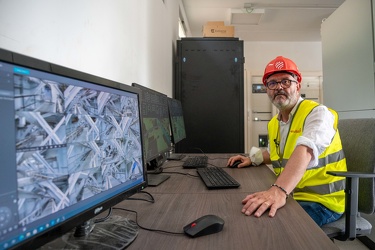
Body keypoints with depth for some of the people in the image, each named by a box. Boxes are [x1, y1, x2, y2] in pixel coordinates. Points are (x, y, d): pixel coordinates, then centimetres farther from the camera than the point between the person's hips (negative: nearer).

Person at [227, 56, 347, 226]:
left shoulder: (317, 113, -17)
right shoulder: (273, 123, 7)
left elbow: (305, 151, -37)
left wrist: (279, 190, -51)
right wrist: (252, 159, 10)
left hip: (320, 201, -7)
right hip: (289, 196, 7)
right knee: (247, 214, -5)